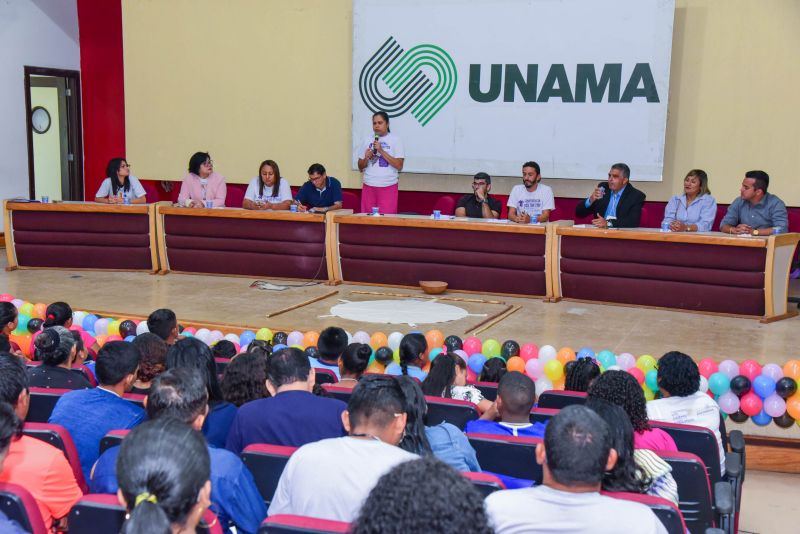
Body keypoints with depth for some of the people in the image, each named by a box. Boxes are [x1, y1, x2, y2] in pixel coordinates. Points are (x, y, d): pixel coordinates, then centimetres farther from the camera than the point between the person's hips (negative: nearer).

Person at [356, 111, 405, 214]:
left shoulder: (395, 140, 0)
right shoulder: (368, 141, 12)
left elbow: (399, 166, -10)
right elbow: (361, 167, 15)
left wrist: (381, 151, -13)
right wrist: (366, 158, -6)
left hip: (388, 187, -3)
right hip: (369, 186, 4)